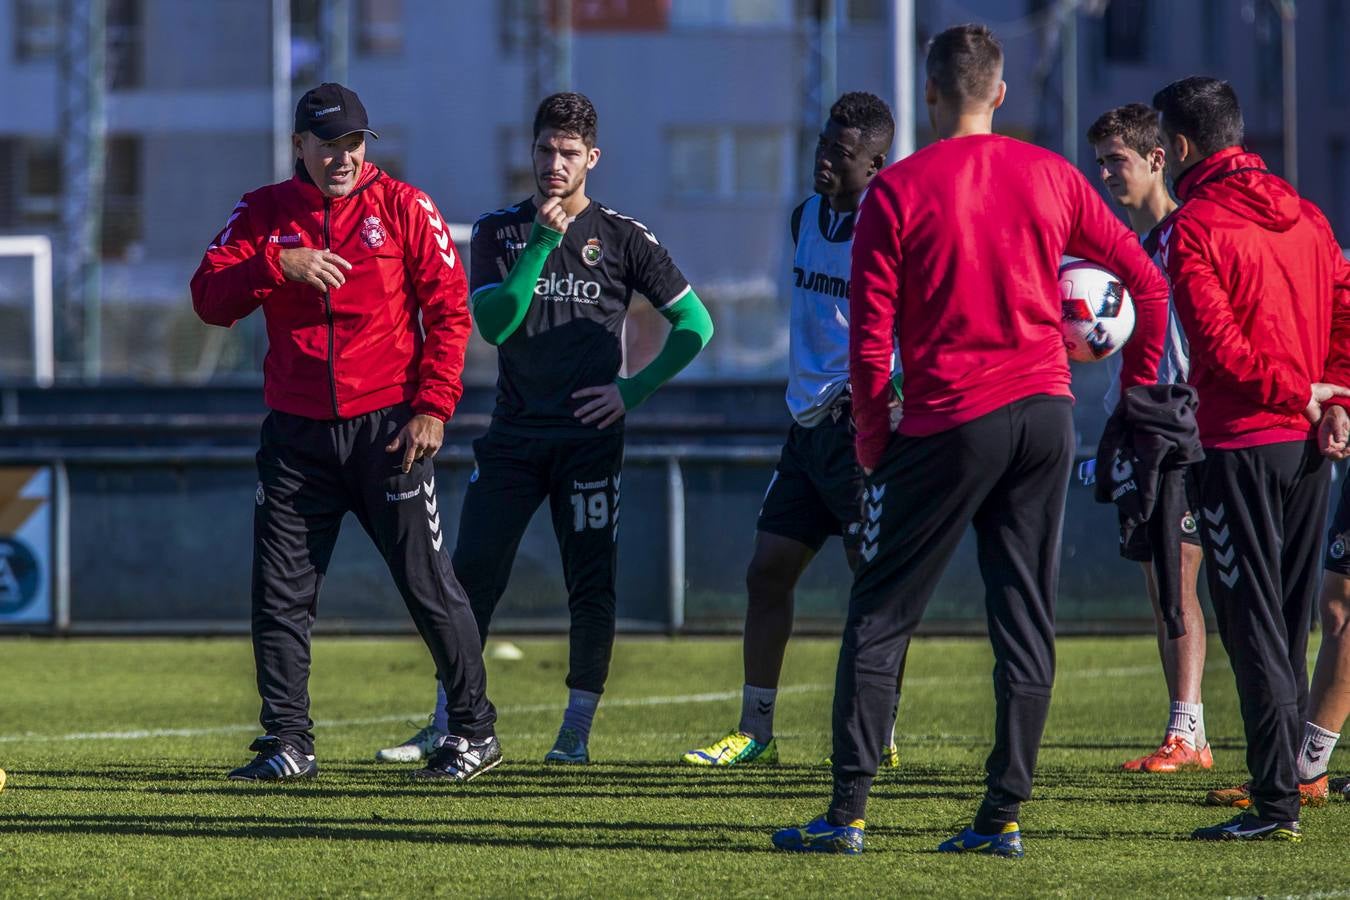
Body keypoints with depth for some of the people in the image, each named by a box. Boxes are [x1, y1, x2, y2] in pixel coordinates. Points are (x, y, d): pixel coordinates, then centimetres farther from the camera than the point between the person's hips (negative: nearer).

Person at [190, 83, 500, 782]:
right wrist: (279, 264, -20)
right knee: (279, 593, 0)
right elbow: (209, 299, -4)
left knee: (428, 586, -1)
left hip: (388, 428, -2)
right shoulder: (263, 213, 7)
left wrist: (433, 406, -10)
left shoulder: (403, 207, 2)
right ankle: (287, 744, 7)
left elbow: (449, 311, -1)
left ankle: (473, 731, 10)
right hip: (296, 431, 2)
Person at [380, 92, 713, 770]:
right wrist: (542, 243, -16)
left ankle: (576, 733, 2)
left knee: (592, 587, -5)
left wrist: (635, 389, -3)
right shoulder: (498, 232, 6)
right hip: (513, 435, 1)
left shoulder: (623, 238, 2)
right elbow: (492, 323, -8)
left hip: (588, 437, -1)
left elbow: (695, 322, 6)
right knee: (472, 575, -4)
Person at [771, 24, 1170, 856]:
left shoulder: (898, 190, -5)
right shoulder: (1050, 177, 5)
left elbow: (870, 332, -7)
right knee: (1026, 621, 7)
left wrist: (873, 437, 4)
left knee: (880, 618, 3)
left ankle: (849, 812, -1)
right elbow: (1149, 280, 9)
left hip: (947, 425, -3)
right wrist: (1139, 384, 18)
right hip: (1045, 413, 3)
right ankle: (1005, 814, 5)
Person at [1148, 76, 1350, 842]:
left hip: (1243, 442, -7)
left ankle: (1278, 801, -8)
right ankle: (1289, 772, 18)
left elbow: (1220, 344, -16)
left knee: (1253, 624, -5)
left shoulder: (1195, 227, -10)